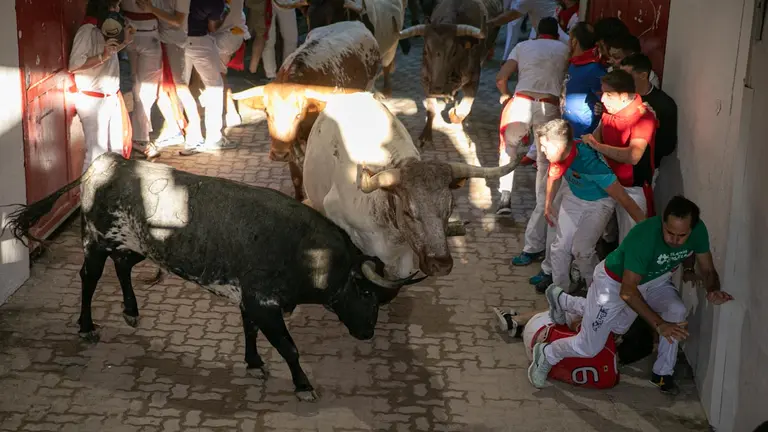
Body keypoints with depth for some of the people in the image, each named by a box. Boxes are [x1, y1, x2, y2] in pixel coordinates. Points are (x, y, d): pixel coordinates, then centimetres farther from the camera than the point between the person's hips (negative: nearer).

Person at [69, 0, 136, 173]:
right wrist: (103, 56, -27)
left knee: (117, 148, 16)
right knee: (97, 152, -6)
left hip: (111, 98, 9)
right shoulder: (87, 31, -17)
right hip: (93, 100, -9)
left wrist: (125, 42, 13)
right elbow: (74, 65, -22)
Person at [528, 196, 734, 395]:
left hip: (654, 279, 6)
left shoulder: (698, 231, -26)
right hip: (615, 282, -6)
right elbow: (627, 291, -40)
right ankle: (546, 355, 28)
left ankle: (662, 372, 8)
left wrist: (712, 290, -34)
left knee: (677, 311, -17)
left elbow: (707, 269, -11)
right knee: (589, 347, -2)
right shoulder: (645, 236, -43)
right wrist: (659, 324, -47)